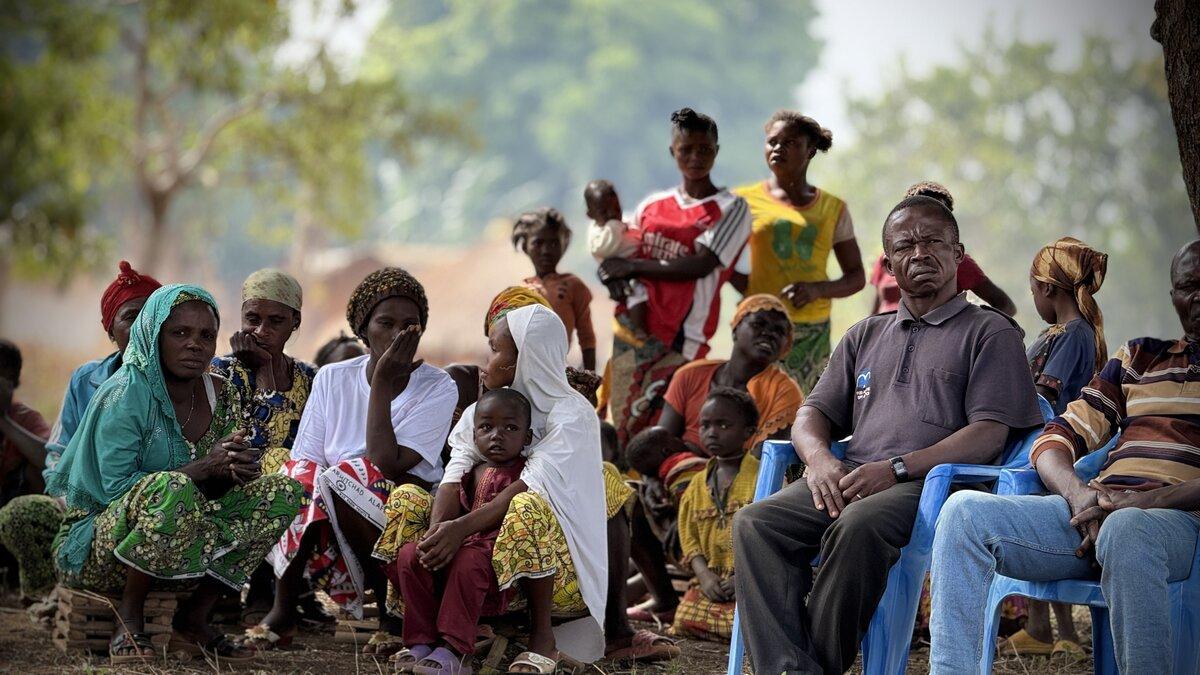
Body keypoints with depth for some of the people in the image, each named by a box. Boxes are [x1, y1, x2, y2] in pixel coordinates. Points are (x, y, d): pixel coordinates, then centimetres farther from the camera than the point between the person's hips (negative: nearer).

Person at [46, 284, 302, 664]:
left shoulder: (221, 396, 5)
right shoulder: (125, 394, -15)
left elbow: (220, 488, 7)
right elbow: (116, 488, -21)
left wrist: (237, 470, -18)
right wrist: (202, 469, -27)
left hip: (180, 549, 7)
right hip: (96, 549, -7)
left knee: (282, 491, -6)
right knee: (171, 488, -37)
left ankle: (193, 620, -5)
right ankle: (129, 618, -17)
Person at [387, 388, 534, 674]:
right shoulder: (470, 473, 21)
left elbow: (499, 507, -18)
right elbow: (449, 510, 6)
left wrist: (459, 529, -32)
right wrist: (436, 534, -19)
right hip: (459, 545, 6)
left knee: (468, 561, -38)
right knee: (410, 555, -17)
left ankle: (454, 650, -33)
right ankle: (422, 641, -15)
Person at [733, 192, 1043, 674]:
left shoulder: (989, 332, 11)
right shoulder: (866, 336, 29)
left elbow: (990, 435, -3)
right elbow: (813, 413, 25)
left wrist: (897, 468, -15)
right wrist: (819, 459, -2)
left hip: (931, 485, -5)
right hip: (848, 481, 5)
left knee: (859, 524, -39)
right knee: (755, 522, -24)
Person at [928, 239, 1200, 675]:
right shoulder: (1139, 357, 26)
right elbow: (1054, 441, 18)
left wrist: (1143, 501, -18)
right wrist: (1079, 494, -6)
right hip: (1090, 510, 5)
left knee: (1125, 530, -42)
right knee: (965, 509, -21)